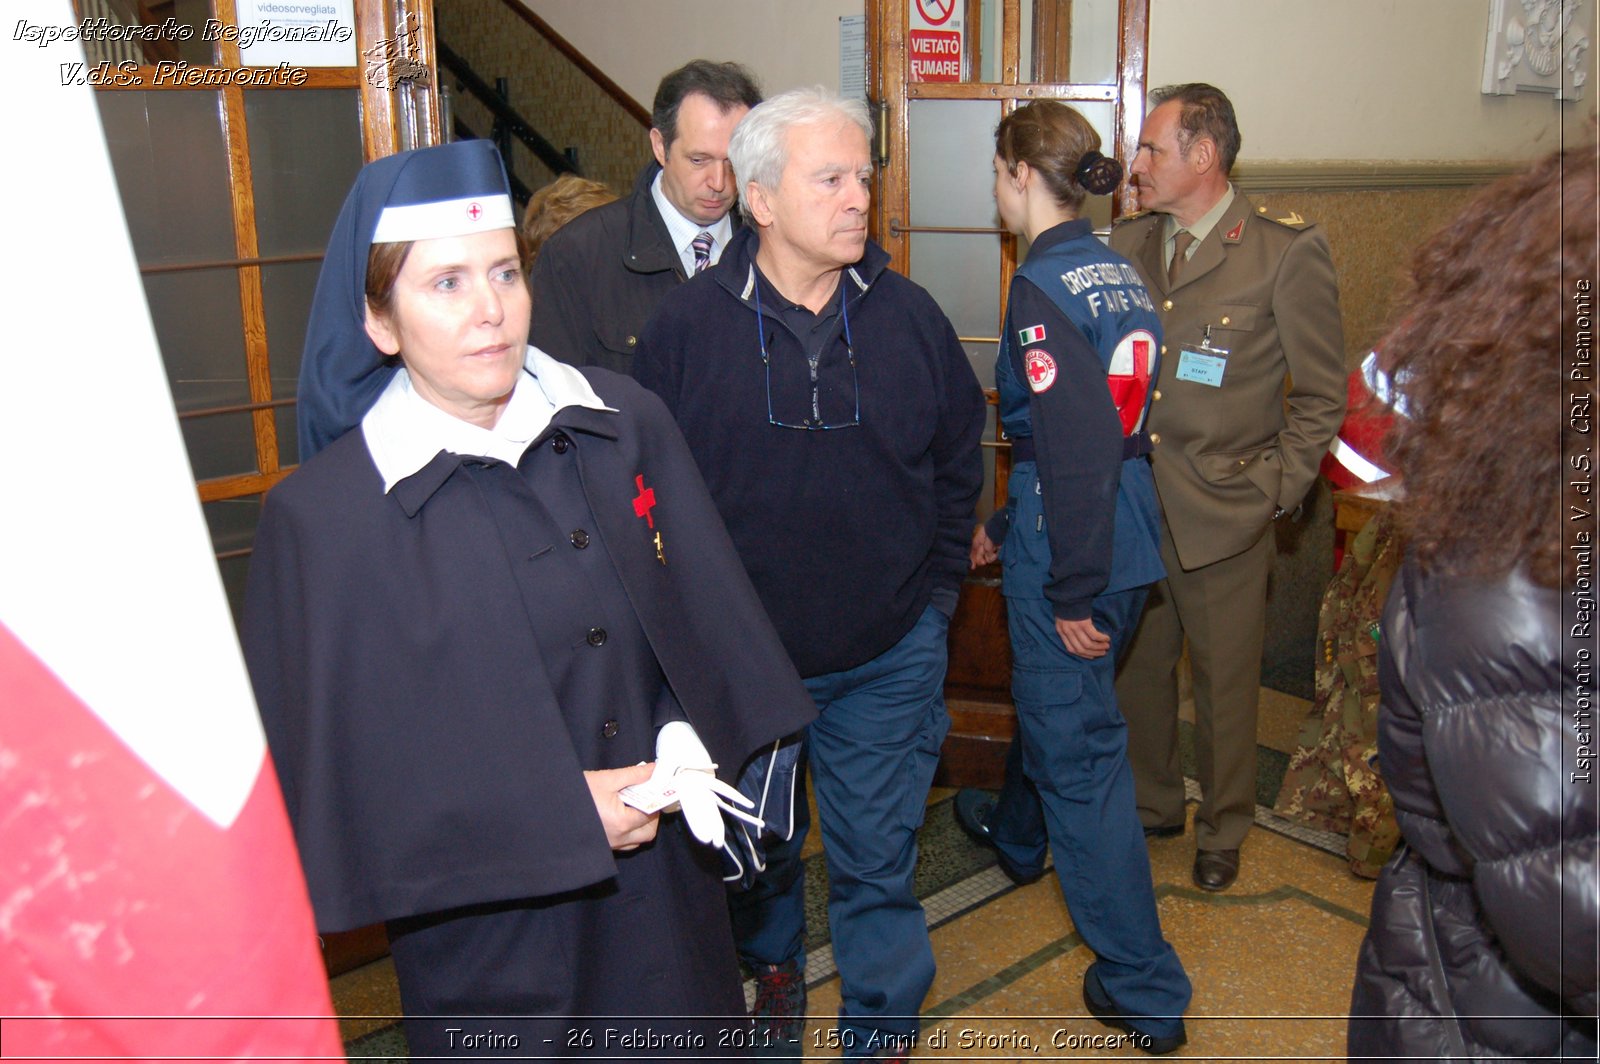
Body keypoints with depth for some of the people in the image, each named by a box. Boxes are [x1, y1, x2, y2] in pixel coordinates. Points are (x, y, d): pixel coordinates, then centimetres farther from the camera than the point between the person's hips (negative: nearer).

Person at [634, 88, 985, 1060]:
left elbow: (960, 461, 8)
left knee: (878, 859, 13)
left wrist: (935, 592, 6)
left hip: (887, 658, 1)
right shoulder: (687, 326, -9)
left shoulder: (911, 317, -3)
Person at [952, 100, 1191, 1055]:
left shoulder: (1043, 289, -18)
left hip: (1075, 550, -9)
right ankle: (1016, 831, 56)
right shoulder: (1119, 274, 9)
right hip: (1131, 531, 9)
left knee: (1080, 744, 1)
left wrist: (1070, 591, -19)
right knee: (1049, 687, 29)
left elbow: (1076, 449, -25)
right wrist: (1007, 526, 22)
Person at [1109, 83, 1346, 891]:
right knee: (1134, 667, 15)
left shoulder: (1287, 251, -8)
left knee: (1225, 680, 10)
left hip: (1224, 514, -4)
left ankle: (1223, 830, 32)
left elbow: (1322, 393, -3)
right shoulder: (1127, 244, 6)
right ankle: (1150, 805, 38)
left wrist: (1276, 492, -7)